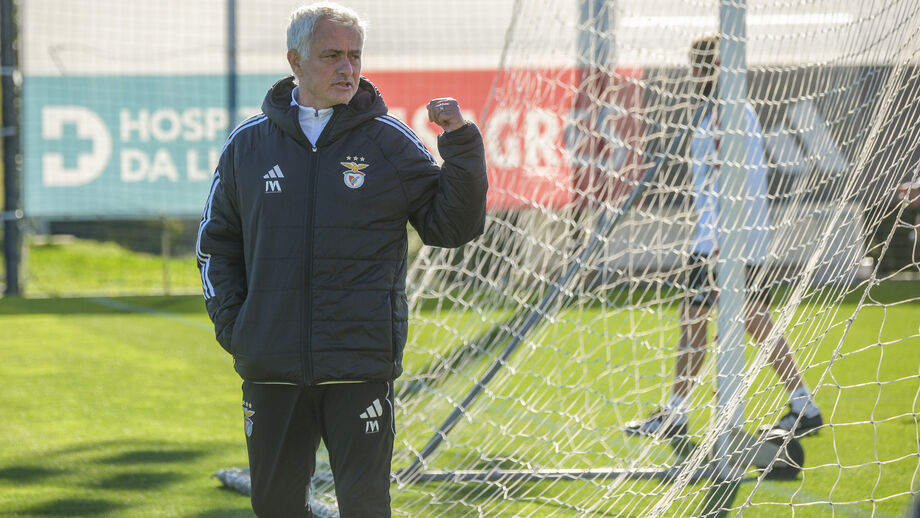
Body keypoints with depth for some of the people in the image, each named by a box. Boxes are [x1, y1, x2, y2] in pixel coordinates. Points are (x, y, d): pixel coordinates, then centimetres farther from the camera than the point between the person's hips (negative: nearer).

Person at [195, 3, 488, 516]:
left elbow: (454, 224, 1)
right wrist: (230, 324, 4)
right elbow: (217, 243, 16)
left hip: (360, 370, -2)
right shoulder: (248, 144, 7)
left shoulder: (390, 142, 1)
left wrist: (461, 145, -12)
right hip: (271, 369, 2)